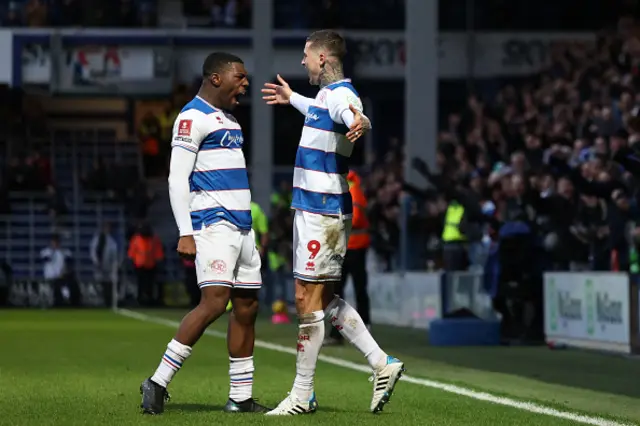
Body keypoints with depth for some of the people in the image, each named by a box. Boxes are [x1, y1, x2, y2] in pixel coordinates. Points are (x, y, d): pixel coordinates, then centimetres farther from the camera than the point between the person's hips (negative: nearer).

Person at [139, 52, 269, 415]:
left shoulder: (229, 118, 21)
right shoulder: (193, 117, -8)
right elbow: (177, 179, -13)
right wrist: (185, 233, -20)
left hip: (242, 226, 9)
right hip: (213, 222, -9)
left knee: (247, 306, 6)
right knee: (214, 302, -18)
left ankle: (241, 398, 10)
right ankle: (158, 383, -13)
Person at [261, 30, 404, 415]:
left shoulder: (340, 94, -16)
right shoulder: (327, 95, 15)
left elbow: (349, 113, -40)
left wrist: (360, 123, -62)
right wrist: (292, 99, 56)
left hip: (321, 213, -10)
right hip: (315, 208, 10)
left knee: (308, 300, -5)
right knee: (325, 299, 13)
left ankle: (302, 395, 1)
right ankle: (382, 363, 13)